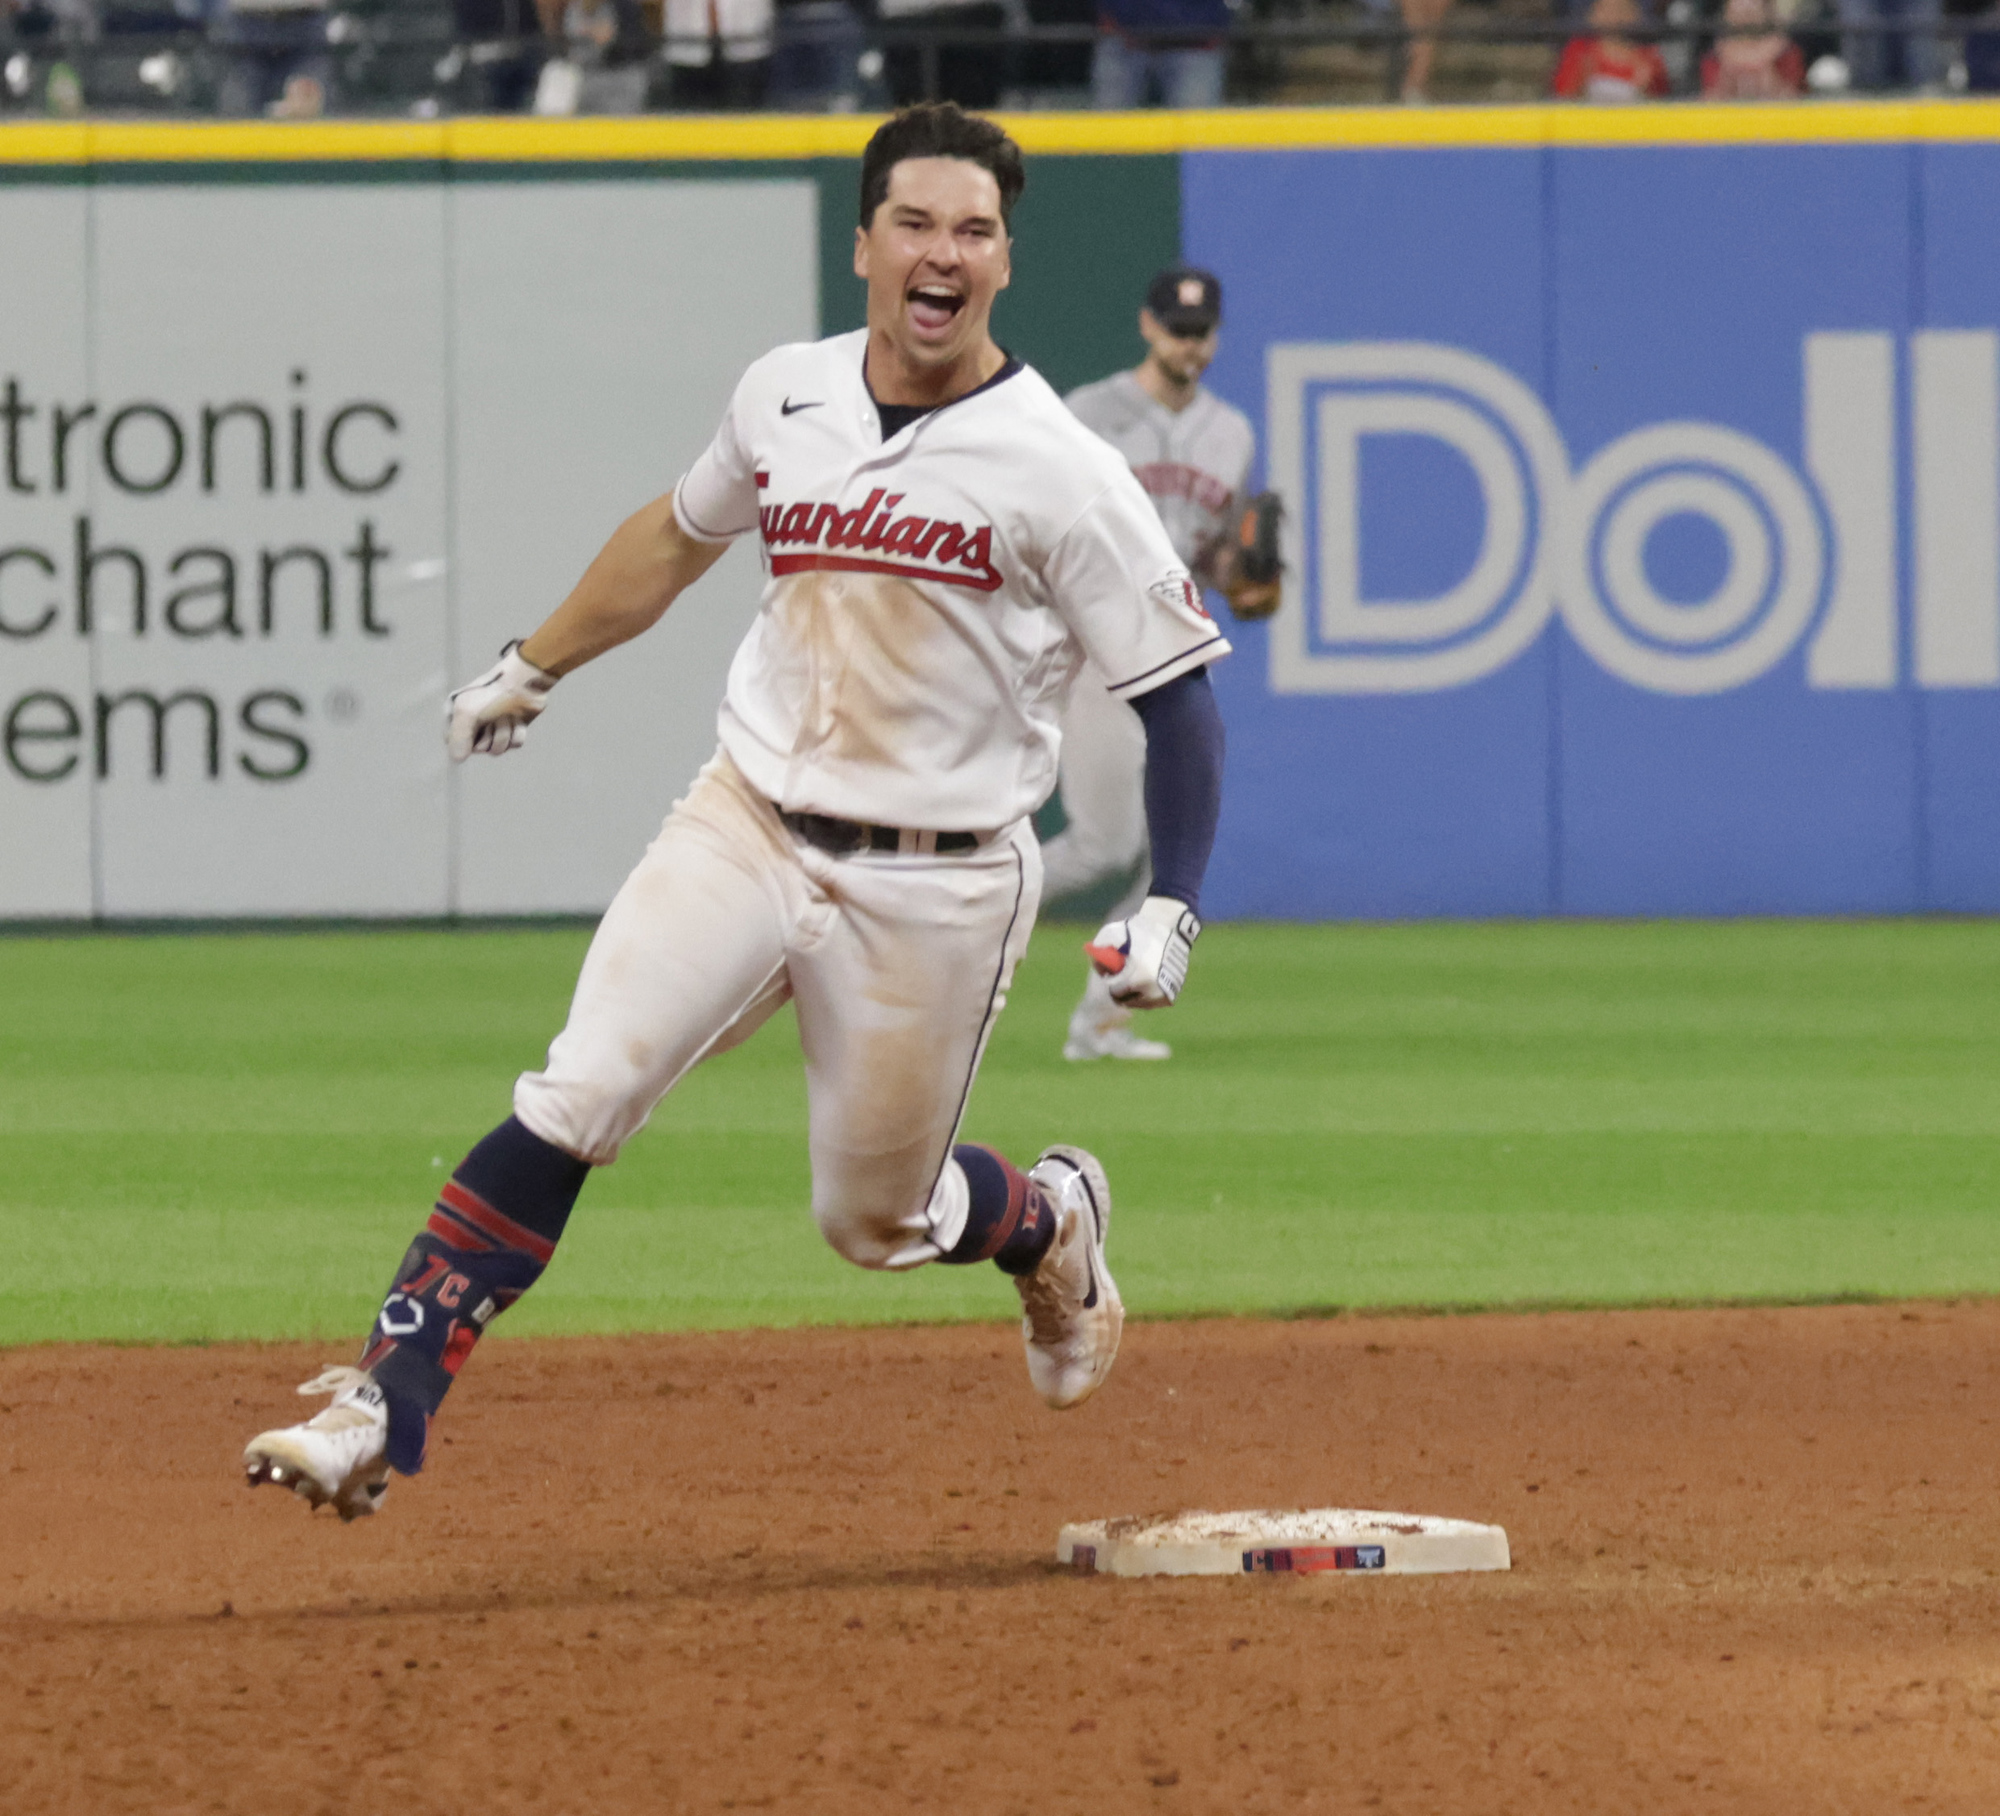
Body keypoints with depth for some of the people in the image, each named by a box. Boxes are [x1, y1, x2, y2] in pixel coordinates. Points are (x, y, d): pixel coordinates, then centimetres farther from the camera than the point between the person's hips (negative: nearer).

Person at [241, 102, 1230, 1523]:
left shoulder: (1057, 470, -12)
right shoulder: (785, 397, 2)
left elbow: (1179, 688, -8)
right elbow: (681, 534, 23)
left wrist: (1173, 907, -18)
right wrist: (533, 669, 32)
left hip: (936, 889, -3)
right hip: (746, 827, 3)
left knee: (876, 1218, 8)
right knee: (571, 1105, -16)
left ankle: (1050, 1223, 43)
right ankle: (387, 1406, -19)